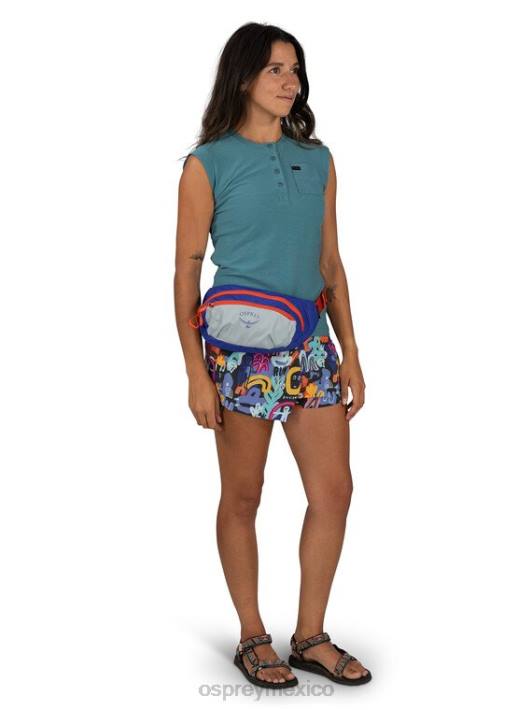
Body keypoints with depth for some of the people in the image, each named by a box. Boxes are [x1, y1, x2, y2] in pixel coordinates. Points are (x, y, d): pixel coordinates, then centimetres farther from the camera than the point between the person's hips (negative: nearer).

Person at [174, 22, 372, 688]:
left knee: (334, 491, 4)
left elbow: (330, 264, 12)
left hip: (312, 346, 5)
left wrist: (350, 354, 7)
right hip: (242, 351, -5)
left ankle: (311, 637, 20)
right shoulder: (208, 164, -3)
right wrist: (197, 374, -11)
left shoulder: (317, 160, 10)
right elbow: (186, 271, -5)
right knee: (242, 499, 6)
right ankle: (252, 638, 22)